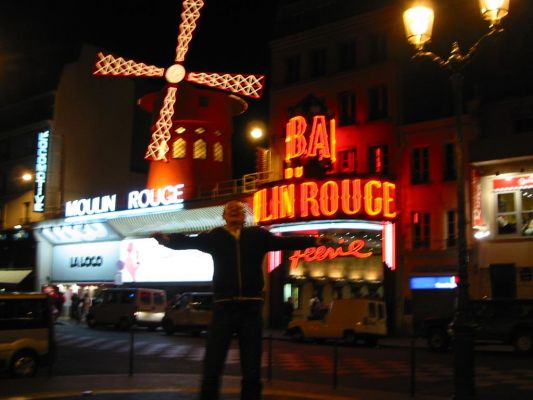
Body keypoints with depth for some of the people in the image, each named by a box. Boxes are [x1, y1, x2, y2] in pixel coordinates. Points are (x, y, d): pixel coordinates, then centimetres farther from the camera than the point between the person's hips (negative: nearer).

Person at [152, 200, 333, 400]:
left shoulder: (258, 235, 7)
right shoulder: (215, 236, 4)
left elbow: (285, 241, -2)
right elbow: (190, 241, -6)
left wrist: (313, 241, -16)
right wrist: (167, 239, -26)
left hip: (251, 307, 1)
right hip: (223, 306, -1)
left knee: (252, 371, 10)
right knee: (212, 367, 3)